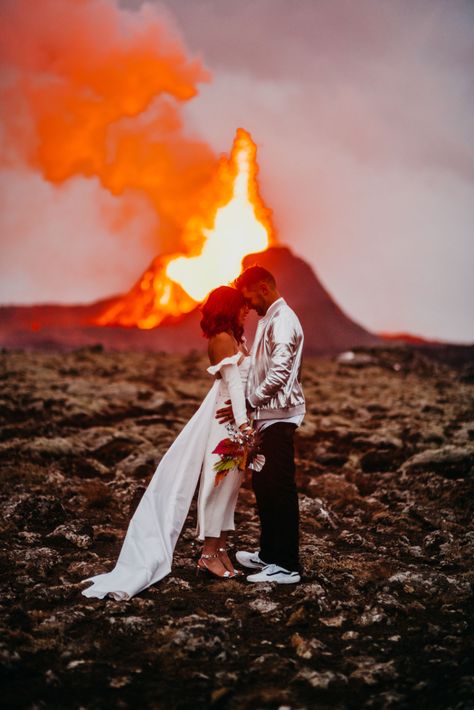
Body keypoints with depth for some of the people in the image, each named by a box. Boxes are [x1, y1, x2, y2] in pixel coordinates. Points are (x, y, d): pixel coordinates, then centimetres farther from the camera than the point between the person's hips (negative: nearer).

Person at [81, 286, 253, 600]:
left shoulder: (237, 337, 16)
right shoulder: (222, 339, -12)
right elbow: (233, 381, -21)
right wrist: (243, 423, -27)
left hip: (238, 417, 9)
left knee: (230, 483, 11)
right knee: (219, 481, -3)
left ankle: (220, 548, 19)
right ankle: (209, 553, 5)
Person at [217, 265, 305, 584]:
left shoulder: (282, 320, -15)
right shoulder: (269, 319, 17)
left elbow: (279, 373, -24)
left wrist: (248, 403, -19)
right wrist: (249, 404, 13)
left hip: (279, 416, -10)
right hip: (268, 416, 10)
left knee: (281, 489, -7)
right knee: (263, 485, 16)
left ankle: (287, 566, -1)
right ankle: (269, 553, 28)